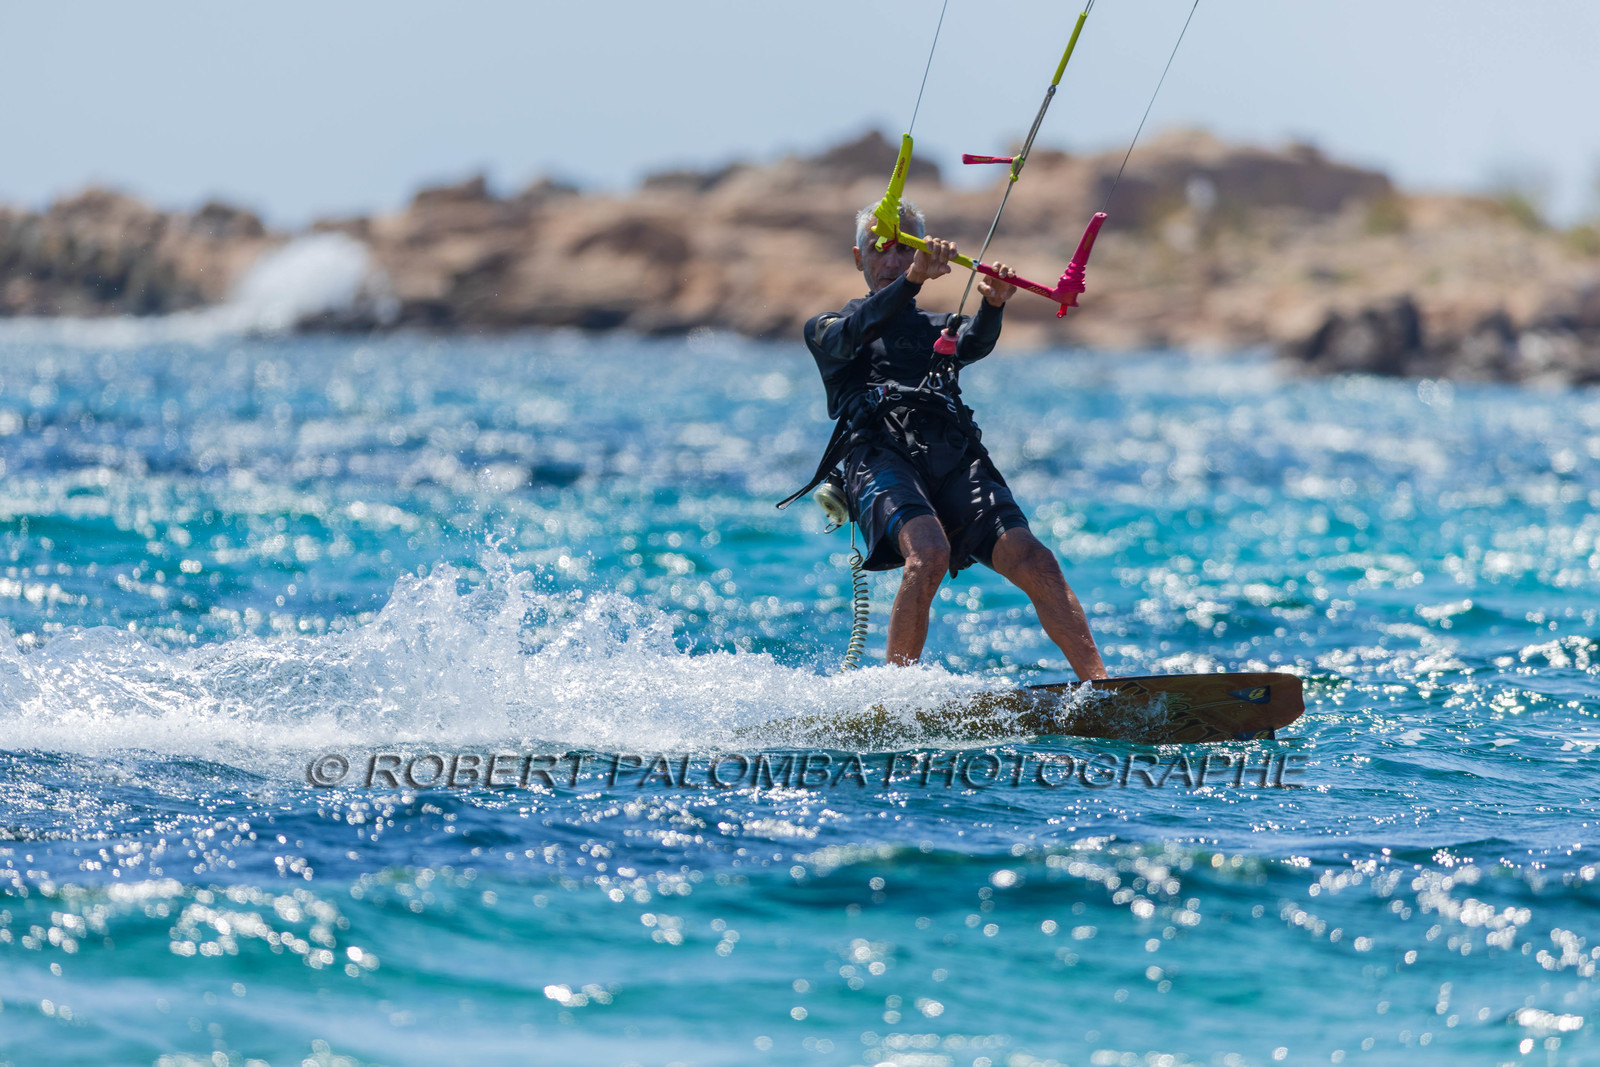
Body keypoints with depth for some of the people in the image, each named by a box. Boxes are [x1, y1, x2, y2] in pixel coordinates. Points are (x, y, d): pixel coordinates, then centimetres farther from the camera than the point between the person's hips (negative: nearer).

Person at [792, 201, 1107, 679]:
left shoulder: (941, 328, 33)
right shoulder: (828, 329, 25)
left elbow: (975, 342, 6)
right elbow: (856, 332, -1)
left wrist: (993, 306, -20)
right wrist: (913, 280, -21)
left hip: (954, 458, 3)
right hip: (880, 455, -3)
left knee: (1032, 560, -20)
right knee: (929, 554, -34)